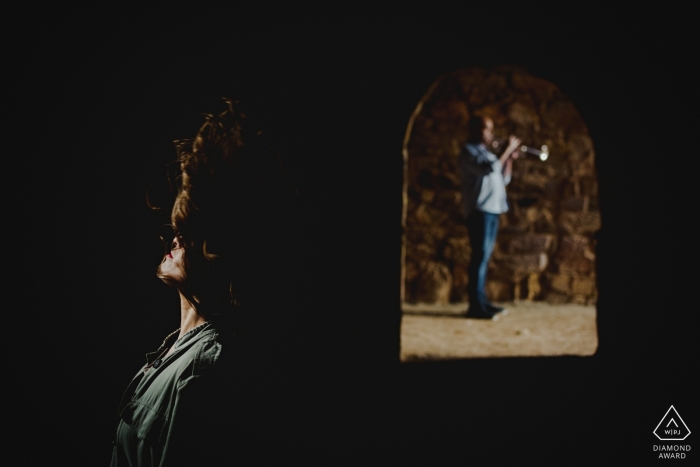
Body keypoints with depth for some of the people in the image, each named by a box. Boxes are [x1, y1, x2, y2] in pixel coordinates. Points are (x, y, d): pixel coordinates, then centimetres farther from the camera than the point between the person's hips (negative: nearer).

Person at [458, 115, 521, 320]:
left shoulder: (486, 153, 22)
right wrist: (508, 149, -15)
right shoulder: (469, 152, -6)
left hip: (492, 209, 9)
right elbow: (490, 168, -23)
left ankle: (482, 301, 15)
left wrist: (510, 158, 9)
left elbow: (504, 179, 22)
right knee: (480, 256, -13)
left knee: (484, 257, 10)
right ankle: (476, 305, -15)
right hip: (479, 210, -9)